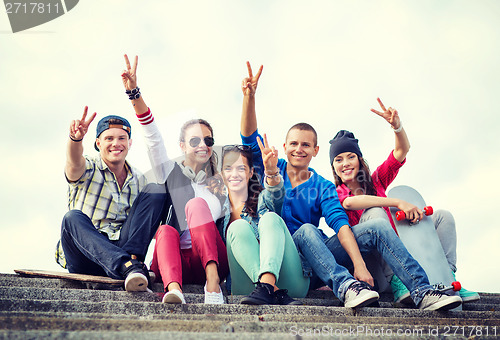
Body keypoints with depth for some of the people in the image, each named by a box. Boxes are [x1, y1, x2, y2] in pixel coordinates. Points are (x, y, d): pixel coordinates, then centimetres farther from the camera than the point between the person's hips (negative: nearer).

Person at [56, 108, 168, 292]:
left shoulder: (139, 180, 15)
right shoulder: (88, 169, 3)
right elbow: (75, 164, -24)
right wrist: (75, 138, -46)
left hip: (123, 249, 3)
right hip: (84, 259, -2)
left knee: (154, 191, -9)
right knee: (73, 217, -34)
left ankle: (132, 260, -28)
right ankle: (127, 267, -50)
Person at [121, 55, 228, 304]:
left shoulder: (220, 185, 22)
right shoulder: (170, 172, 16)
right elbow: (153, 137, 4)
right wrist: (134, 93, -8)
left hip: (210, 261, 1)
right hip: (173, 262, 0)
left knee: (197, 204, -25)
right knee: (166, 230, -32)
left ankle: (212, 280, -44)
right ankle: (173, 288, -59)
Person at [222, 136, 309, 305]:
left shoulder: (263, 199, 14)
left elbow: (276, 194, -10)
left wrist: (272, 172, -33)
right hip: (249, 283, 0)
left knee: (270, 218, -21)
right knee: (238, 226, -21)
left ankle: (267, 284, -45)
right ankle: (275, 292, -41)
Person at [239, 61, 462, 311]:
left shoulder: (323, 187, 9)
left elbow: (340, 223, -9)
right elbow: (250, 139, -6)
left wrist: (359, 263, -24)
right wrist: (249, 97, -21)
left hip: (317, 264, 3)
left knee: (377, 226, -16)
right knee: (306, 230, -36)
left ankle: (422, 292, -26)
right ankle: (345, 286, -51)